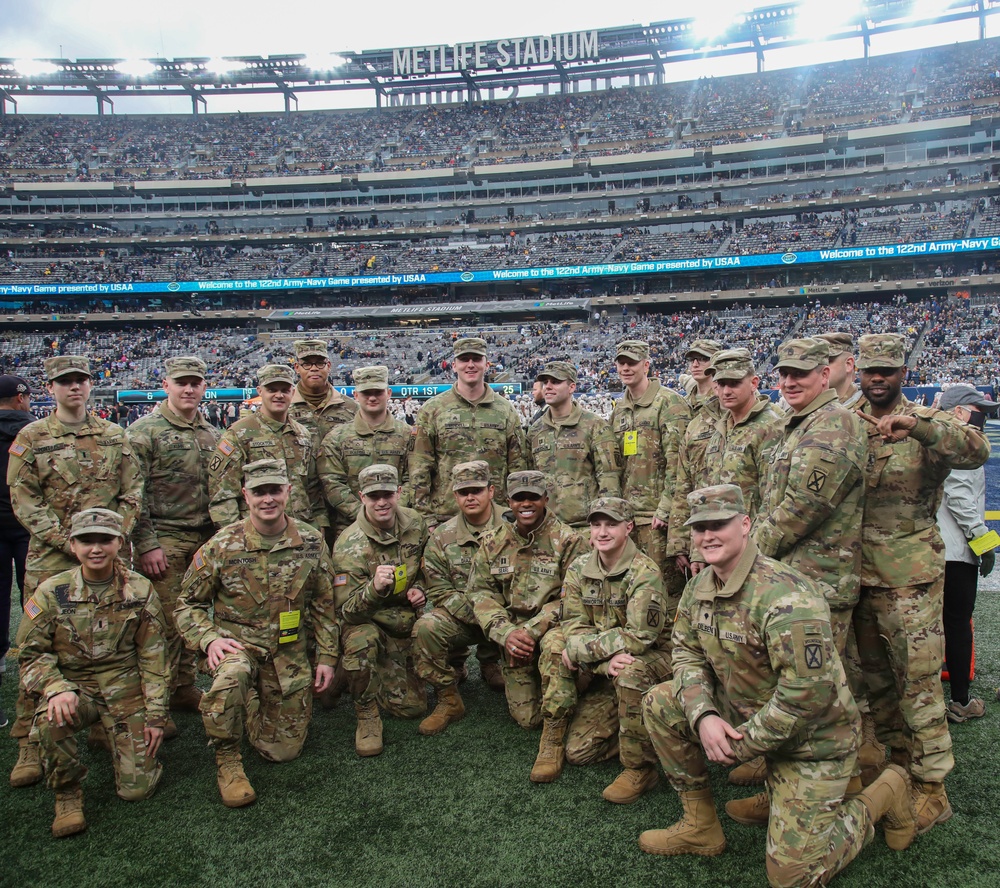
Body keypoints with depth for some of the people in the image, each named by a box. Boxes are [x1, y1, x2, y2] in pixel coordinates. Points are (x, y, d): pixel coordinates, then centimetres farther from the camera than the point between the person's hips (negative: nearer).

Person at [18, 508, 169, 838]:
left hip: (126, 689, 0)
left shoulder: (139, 590, -6)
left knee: (136, 789, -5)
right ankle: (67, 791, -7)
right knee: (50, 722, -36)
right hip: (74, 686, 0)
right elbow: (32, 653, -3)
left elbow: (153, 658, -1)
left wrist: (156, 716, -4)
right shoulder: (52, 592, -8)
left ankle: (126, 741, 30)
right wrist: (56, 689, -24)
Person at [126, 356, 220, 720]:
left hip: (204, 540, 6)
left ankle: (184, 689, 25)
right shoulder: (144, 431, -5)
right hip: (164, 540, -5)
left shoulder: (212, 434, 13)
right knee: (165, 622, -4)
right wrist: (146, 544, -13)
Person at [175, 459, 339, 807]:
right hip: (236, 642, -2)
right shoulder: (222, 546, -11)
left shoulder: (311, 542, -5)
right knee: (230, 676, -39)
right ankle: (228, 761, -14)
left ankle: (255, 703, 38)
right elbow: (187, 604, -2)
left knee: (284, 750, 6)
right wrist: (209, 640, -19)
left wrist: (327, 657, 5)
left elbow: (323, 605, 6)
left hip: (289, 652, 3)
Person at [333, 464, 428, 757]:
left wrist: (419, 588, -7)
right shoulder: (350, 544, -24)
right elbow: (347, 611, -28)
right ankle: (366, 717, -16)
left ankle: (382, 675, 31)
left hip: (404, 622, 4)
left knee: (413, 706, 0)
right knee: (362, 641, -40)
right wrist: (374, 588, -48)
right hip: (366, 621, -4)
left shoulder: (415, 524, -8)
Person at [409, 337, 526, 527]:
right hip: (444, 517, -1)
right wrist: (426, 517, -5)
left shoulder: (505, 410, 8)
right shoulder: (433, 410, 3)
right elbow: (419, 468, 0)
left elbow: (518, 465, 9)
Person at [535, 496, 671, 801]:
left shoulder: (644, 572, -21)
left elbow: (640, 636, -28)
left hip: (651, 657, -4)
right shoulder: (579, 569, -3)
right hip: (603, 671, 4)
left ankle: (639, 768, -19)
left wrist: (579, 649, -27)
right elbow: (573, 625, -9)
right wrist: (606, 659, -29)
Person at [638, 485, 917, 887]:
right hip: (742, 713, 7)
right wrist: (703, 715, -16)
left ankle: (885, 794, 17)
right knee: (659, 704, -5)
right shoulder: (699, 587, -3)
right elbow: (687, 653, 3)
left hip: (810, 737, -7)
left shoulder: (785, 594, -30)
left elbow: (809, 692, -31)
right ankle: (701, 826, 9)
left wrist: (742, 743, -21)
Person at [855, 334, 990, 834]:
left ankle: (931, 787, 11)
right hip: (857, 570, 5)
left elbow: (977, 450, -24)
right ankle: (894, 759, 33)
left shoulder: (926, 424, -3)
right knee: (873, 674, 15)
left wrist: (914, 424, -36)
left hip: (910, 572, -5)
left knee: (918, 678, -2)